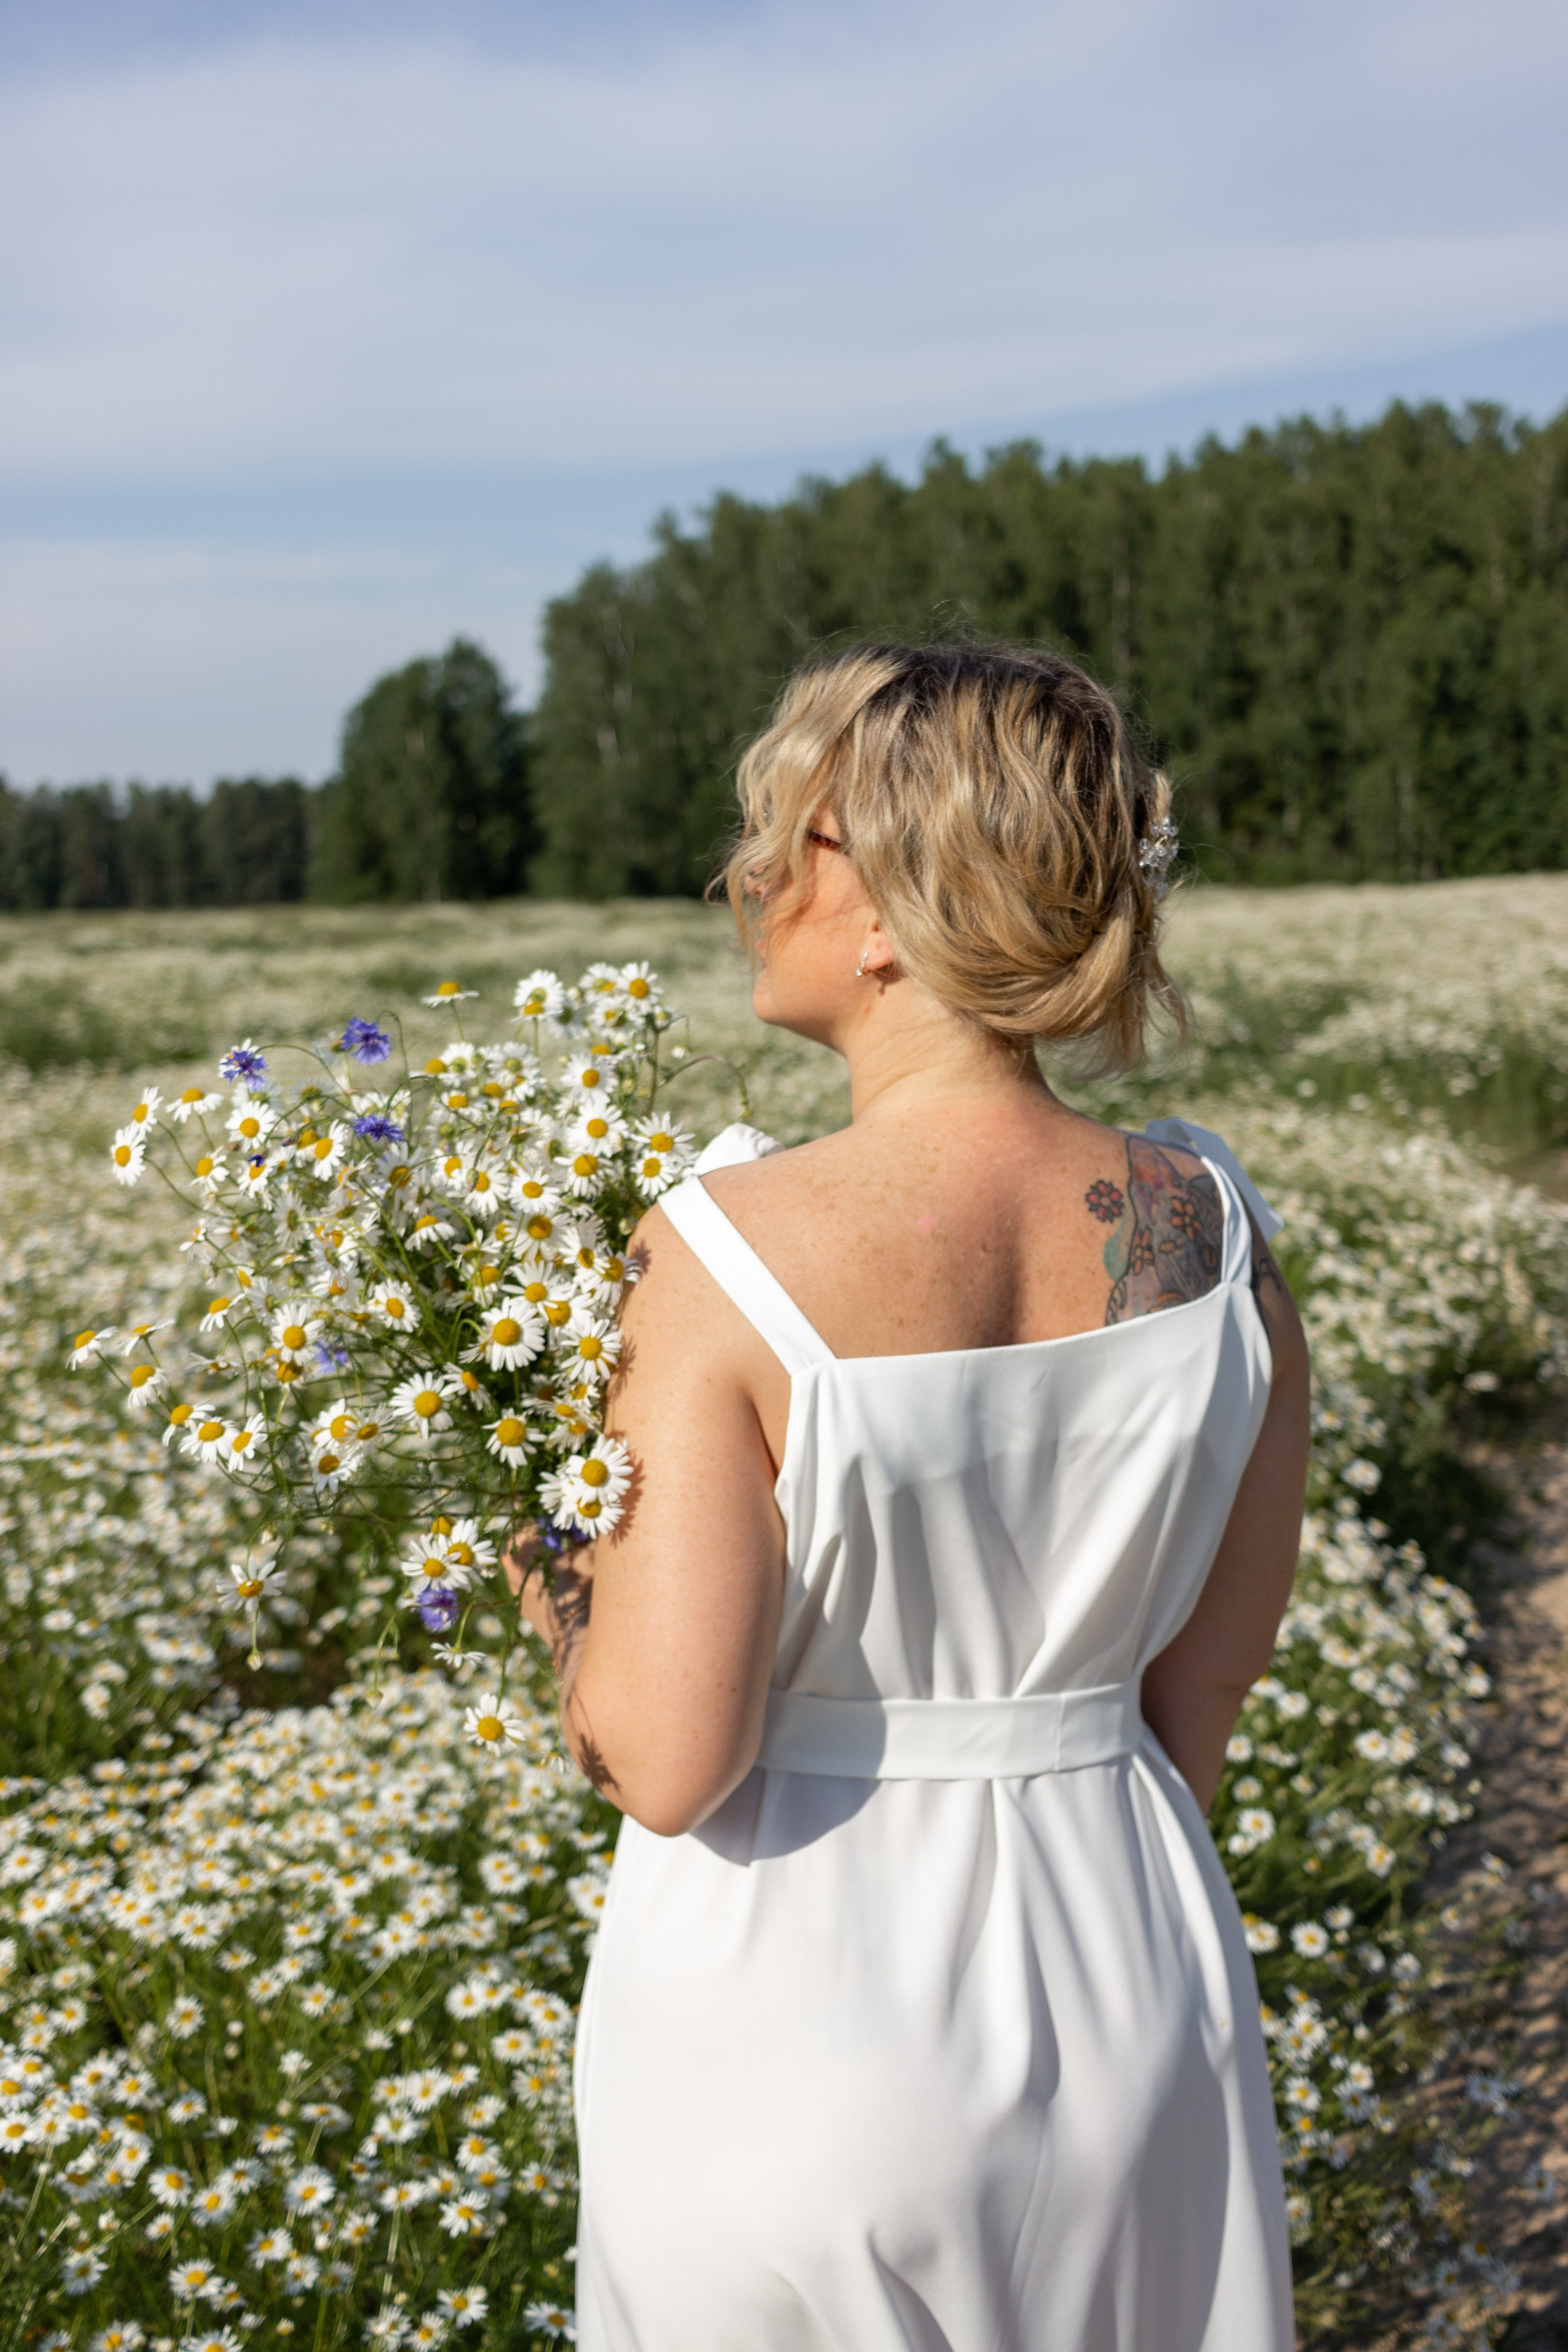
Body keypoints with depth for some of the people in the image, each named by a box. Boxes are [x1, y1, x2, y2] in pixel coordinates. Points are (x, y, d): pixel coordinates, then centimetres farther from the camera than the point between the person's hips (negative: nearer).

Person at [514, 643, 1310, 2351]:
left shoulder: (728, 1256, -24)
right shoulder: (1212, 1230, -9)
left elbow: (666, 1759, -22)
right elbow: (1207, 1688, 2)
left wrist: (551, 1575, -2)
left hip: (792, 2003, -3)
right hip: (1125, 1992, 4)